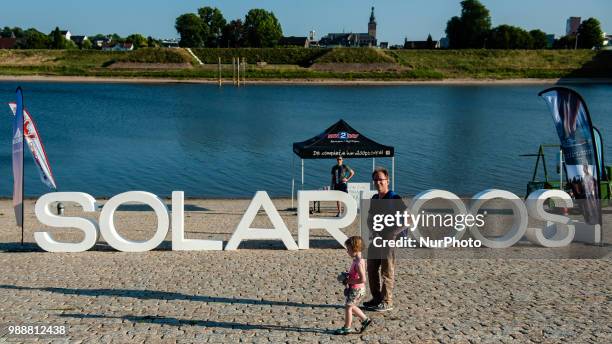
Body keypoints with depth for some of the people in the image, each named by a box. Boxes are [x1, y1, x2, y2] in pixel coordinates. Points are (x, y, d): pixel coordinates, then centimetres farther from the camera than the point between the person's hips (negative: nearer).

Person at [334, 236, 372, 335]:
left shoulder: (358, 263, -26)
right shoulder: (359, 260, 4)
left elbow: (362, 279, -31)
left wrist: (349, 281, -22)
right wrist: (348, 276, 5)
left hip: (356, 289, -10)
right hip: (358, 289, 10)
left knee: (348, 306, 4)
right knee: (351, 306, 23)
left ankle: (347, 328, 17)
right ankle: (365, 320, 30)